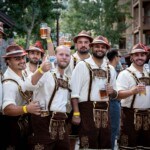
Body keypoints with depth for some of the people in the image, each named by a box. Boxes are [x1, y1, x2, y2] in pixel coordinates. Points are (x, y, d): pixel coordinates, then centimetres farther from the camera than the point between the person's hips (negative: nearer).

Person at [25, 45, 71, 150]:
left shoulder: (67, 79, 16)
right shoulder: (46, 72, -9)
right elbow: (30, 85, -28)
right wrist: (41, 70, -44)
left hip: (61, 122, 7)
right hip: (44, 121, -7)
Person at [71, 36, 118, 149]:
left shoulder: (110, 69, 14)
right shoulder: (82, 65, -2)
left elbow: (114, 94, 20)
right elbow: (75, 92, -9)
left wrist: (112, 92, -4)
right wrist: (76, 113, -16)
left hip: (105, 111, 6)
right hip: (87, 110, -5)